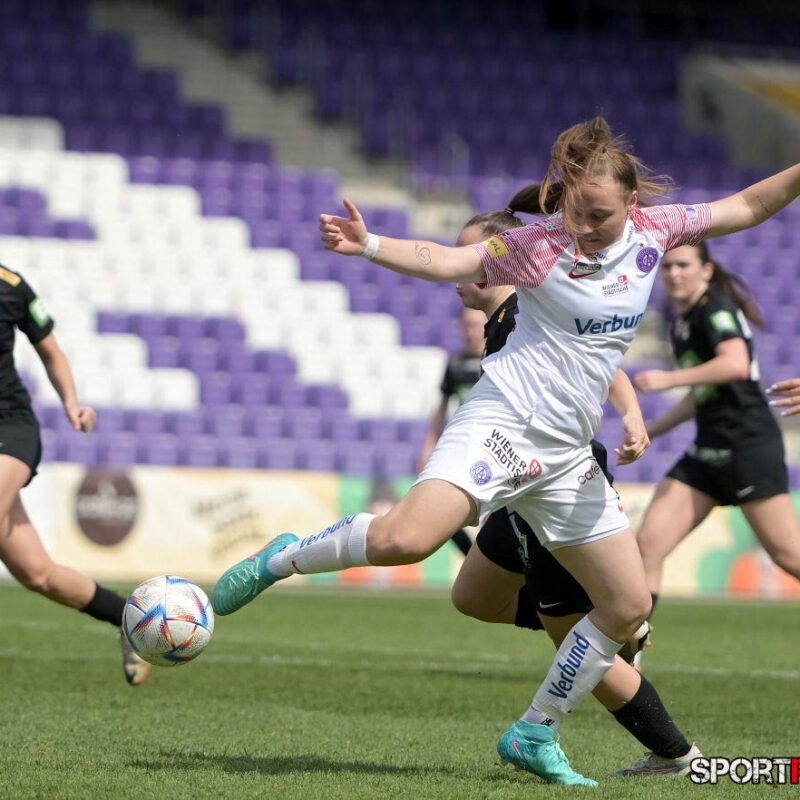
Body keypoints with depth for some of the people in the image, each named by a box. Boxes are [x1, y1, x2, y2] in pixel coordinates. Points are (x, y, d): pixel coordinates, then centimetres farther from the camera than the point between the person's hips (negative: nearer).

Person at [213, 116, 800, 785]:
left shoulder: (655, 229, 6)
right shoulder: (540, 243, -6)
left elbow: (746, 207, 15)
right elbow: (447, 261, -7)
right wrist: (368, 246, -20)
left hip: (567, 454, 6)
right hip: (504, 422, -6)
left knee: (629, 605, 4)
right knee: (405, 539, -30)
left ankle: (535, 735, 17)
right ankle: (286, 558, -3)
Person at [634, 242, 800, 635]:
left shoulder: (716, 309, -9)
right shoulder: (682, 322, 18)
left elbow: (736, 364, -29)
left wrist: (670, 378, -30)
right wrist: (650, 430, 25)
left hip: (750, 444, -9)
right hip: (708, 452, 9)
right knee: (648, 544, -4)